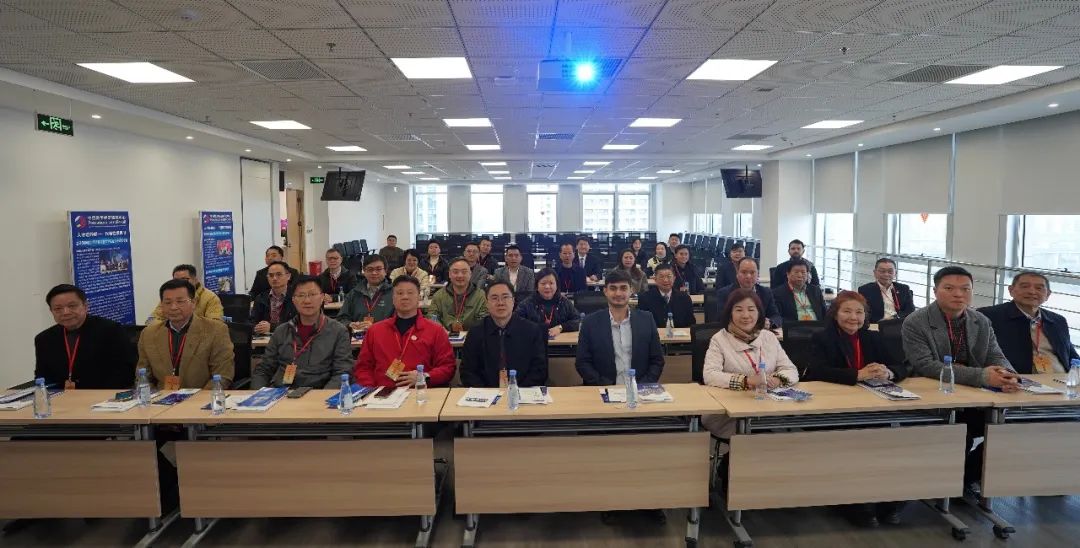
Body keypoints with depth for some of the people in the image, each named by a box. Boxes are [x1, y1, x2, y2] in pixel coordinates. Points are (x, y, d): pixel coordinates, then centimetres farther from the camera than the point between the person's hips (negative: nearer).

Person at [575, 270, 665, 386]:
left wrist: (642, 387, -6)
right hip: (603, 391, -1)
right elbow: (582, 362, 2)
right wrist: (606, 387, -10)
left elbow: (657, 361, 8)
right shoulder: (590, 322, 2)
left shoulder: (646, 320, 6)